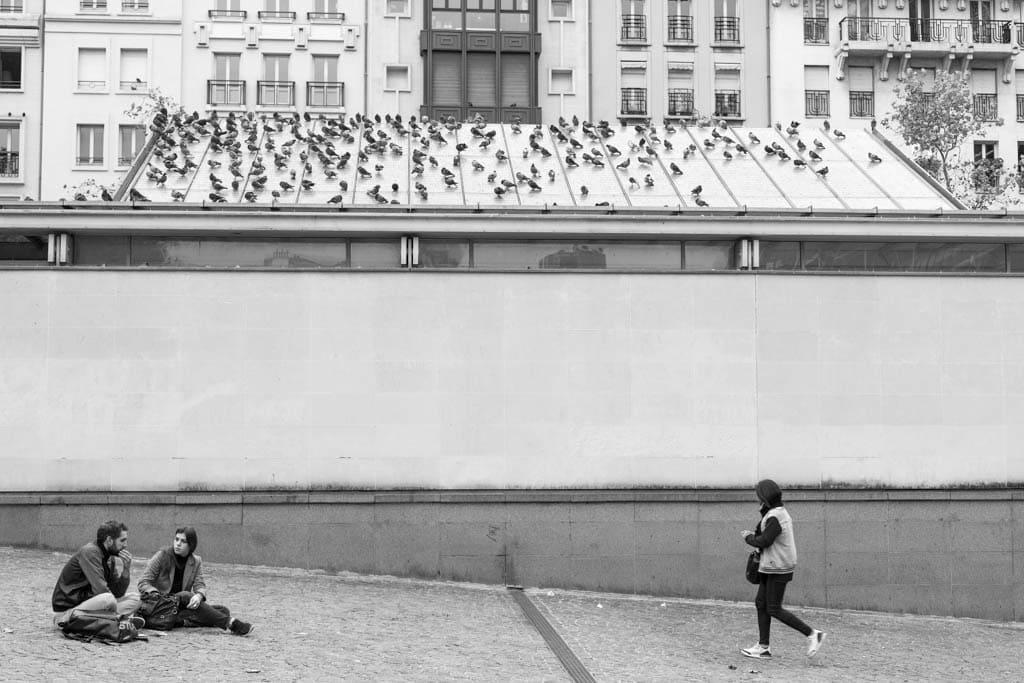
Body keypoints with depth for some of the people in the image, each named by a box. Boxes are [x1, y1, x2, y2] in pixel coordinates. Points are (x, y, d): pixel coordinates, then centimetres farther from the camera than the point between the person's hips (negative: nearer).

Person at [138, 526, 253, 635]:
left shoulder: (196, 561, 9)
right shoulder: (162, 556, -3)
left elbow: (200, 585, -2)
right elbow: (143, 583, -6)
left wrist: (199, 595, -28)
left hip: (183, 605, 5)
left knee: (223, 611, -12)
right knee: (185, 596, -35)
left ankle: (182, 620, -32)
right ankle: (230, 623, -41)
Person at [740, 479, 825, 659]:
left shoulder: (774, 517, -19)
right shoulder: (781, 513, 13)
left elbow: (764, 541, -19)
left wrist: (748, 537, -4)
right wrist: (755, 535, 6)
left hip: (778, 569, -10)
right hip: (772, 567, 10)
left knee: (774, 609, -6)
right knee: (761, 603, 10)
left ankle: (812, 634, -2)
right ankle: (763, 647, 13)